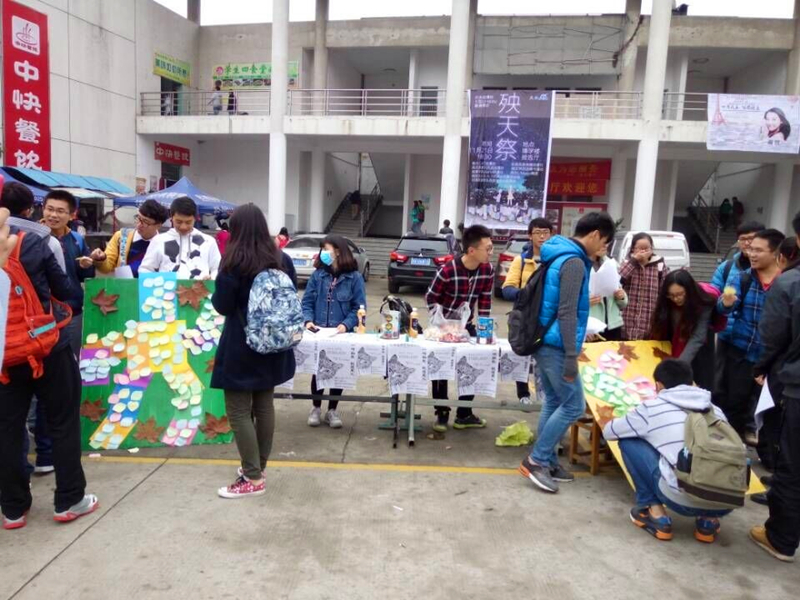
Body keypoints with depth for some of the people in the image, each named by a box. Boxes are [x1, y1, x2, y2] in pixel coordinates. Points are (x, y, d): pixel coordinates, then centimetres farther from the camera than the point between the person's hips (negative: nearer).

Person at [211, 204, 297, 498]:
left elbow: (222, 306, -12)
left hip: (241, 346, -7)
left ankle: (253, 479, 5)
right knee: (264, 406, 15)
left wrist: (218, 290, 6)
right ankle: (259, 467, 27)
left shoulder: (234, 261, -14)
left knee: (239, 411, 2)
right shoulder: (282, 259, 4)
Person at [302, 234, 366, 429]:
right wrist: (308, 320, -15)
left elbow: (359, 307, -7)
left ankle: (332, 410, 27)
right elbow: (307, 301, 2)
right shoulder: (317, 275, 0)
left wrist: (346, 324, -20)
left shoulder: (354, 277, -6)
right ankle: (316, 408, 29)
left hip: (342, 334, -1)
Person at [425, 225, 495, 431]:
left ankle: (464, 415, 19)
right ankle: (442, 414, 15)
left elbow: (485, 301, 0)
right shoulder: (448, 270, -26)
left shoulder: (488, 270, -11)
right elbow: (430, 298, -15)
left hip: (467, 326, 5)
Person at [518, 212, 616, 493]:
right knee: (573, 406, -2)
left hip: (545, 342, 10)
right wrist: (571, 358, -21)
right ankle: (536, 460, 4)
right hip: (556, 346, -10)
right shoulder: (574, 262, -16)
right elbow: (566, 313, -22)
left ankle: (546, 461, 22)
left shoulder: (561, 256, 14)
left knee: (554, 403, 15)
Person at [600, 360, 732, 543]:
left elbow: (609, 432, 19)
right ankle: (708, 519, 18)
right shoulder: (715, 410, 18)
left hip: (684, 499, -5)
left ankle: (655, 515, 11)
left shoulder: (652, 408, 6)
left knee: (629, 441, 12)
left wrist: (605, 421, 43)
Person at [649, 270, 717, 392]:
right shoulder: (667, 303, -14)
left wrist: (681, 363, -45)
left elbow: (698, 338, -34)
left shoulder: (703, 305, -26)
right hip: (675, 349, 3)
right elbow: (662, 332, -8)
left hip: (698, 354, -3)